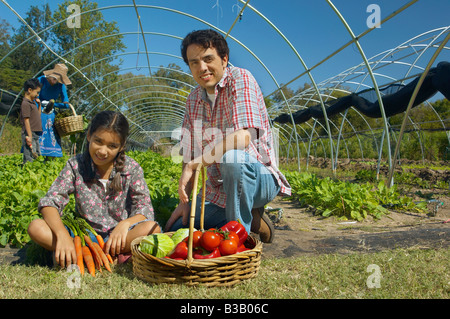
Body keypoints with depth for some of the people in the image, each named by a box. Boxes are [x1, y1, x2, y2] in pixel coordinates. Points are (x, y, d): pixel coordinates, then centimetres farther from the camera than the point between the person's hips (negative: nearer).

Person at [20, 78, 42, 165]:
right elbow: (26, 120, -17)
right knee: (29, 158, -8)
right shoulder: (25, 103, -12)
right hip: (30, 134, -10)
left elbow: (38, 116, 26)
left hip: (35, 134, 10)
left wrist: (39, 104, 14)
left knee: (37, 156, 13)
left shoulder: (33, 102, 16)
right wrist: (29, 136, -20)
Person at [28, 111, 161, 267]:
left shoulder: (132, 169, -6)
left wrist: (125, 223, -32)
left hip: (117, 236, -1)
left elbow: (145, 209, -10)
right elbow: (50, 201, -11)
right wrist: (62, 234, -30)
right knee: (35, 227, -22)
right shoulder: (76, 165, -3)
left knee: (152, 228, -31)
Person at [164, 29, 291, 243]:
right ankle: (251, 219, 12)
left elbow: (243, 137, -29)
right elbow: (190, 154, 9)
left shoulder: (240, 79, -14)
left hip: (259, 179, -7)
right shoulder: (193, 100, 8)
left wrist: (193, 165, -27)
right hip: (217, 193, 7)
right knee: (174, 230, 2)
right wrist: (184, 200, 0)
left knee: (232, 157, -38)